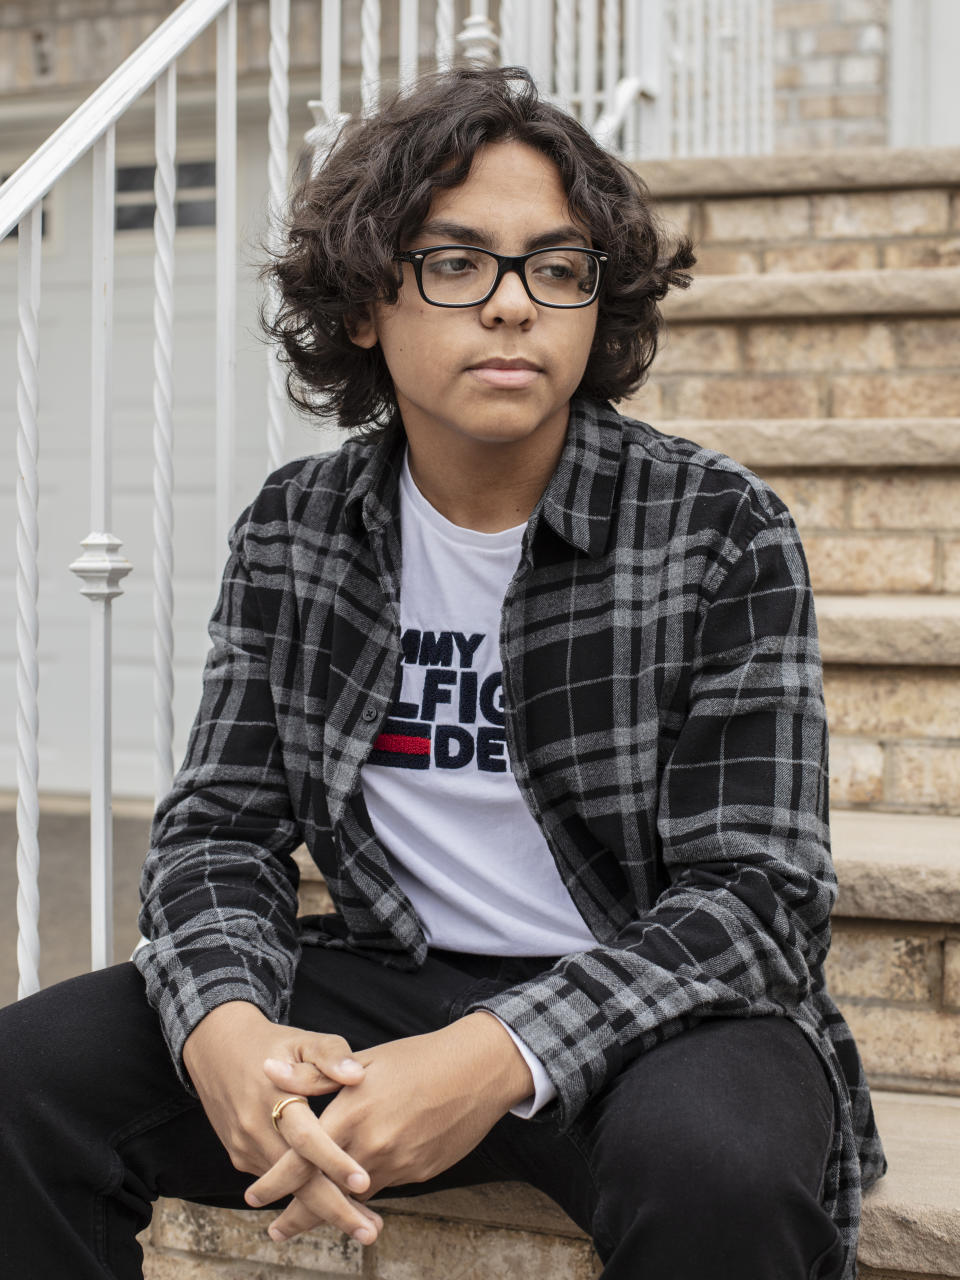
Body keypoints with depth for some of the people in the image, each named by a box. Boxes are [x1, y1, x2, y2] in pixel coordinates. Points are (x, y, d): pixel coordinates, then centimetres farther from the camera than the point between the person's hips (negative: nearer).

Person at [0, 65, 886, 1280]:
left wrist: (502, 1059, -30)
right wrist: (224, 1023, -21)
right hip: (389, 984, 3)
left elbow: (754, 893, -14)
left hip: (651, 1006, -3)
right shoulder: (291, 531, 2)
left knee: (708, 1163, -37)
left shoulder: (721, 530, -9)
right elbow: (219, 825, 3)